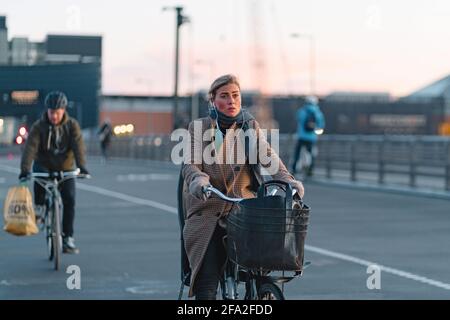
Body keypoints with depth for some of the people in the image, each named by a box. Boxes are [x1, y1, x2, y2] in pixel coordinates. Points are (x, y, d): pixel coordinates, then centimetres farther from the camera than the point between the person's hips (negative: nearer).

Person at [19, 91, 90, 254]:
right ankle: (39, 207, -9)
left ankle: (68, 237, -7)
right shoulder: (39, 126, -13)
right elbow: (30, 147, -24)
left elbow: (78, 146, -21)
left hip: (65, 168, 1)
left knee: (69, 200, -14)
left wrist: (81, 166, -36)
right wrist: (25, 169, -38)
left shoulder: (72, 125, -10)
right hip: (44, 165, -1)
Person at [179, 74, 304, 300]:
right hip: (208, 211, -1)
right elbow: (190, 164, -7)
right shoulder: (199, 128, 6)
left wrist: (287, 179, -24)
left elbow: (267, 156, -4)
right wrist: (198, 180, -30)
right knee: (208, 278, -13)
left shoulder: (250, 126, 10)